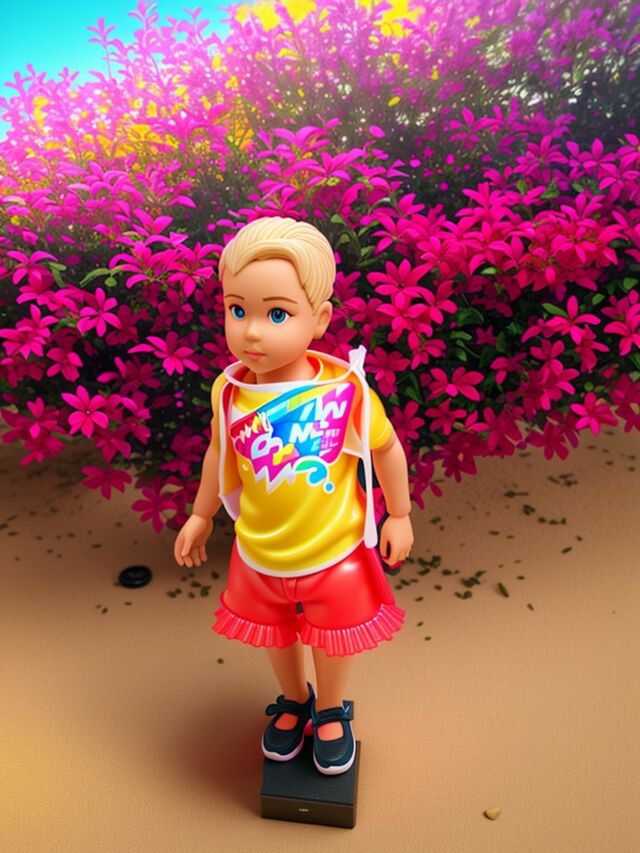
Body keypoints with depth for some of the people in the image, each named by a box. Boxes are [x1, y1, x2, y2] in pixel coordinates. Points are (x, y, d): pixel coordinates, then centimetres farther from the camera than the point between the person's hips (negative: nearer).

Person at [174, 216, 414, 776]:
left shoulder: (346, 389, -25)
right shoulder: (230, 393, -18)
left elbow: (387, 448, -8)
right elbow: (219, 455, 1)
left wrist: (399, 516, 1)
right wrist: (201, 516, 12)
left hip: (336, 555, -2)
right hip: (259, 557, 3)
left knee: (332, 643, 23)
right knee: (276, 637, 27)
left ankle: (331, 714, 55)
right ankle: (294, 702, 59)